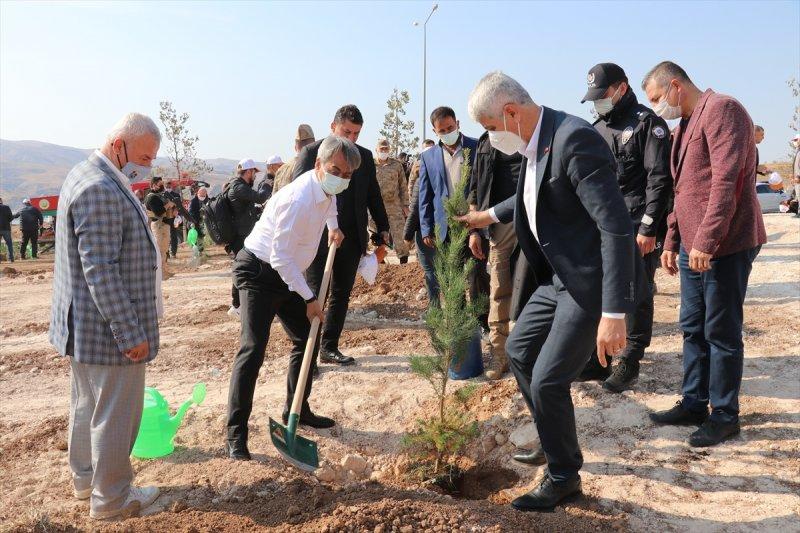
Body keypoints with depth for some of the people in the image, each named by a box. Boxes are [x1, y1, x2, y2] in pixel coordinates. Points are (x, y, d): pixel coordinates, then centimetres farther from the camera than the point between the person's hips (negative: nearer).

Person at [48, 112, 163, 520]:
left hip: (85, 327, 11)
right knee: (115, 414, 4)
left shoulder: (86, 176, 11)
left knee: (87, 405, 22)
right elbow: (99, 270, -26)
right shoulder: (101, 190, -23)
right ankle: (111, 498, 19)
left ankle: (85, 480, 39)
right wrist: (129, 332, -23)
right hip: (108, 329, -11)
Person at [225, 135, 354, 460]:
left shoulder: (326, 189, 0)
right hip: (259, 272, -9)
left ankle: (297, 410, 27)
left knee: (306, 339, 12)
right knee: (253, 348, -17)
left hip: (287, 274, 9)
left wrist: (332, 226, 14)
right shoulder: (298, 199, -28)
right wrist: (310, 298, -20)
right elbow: (280, 257, -26)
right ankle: (236, 433, -10)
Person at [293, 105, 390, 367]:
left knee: (342, 295, 10)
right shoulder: (311, 152, -3)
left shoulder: (364, 156, 11)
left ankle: (329, 347, 22)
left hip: (352, 237, 5)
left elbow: (373, 195, 16)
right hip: (319, 235, -5)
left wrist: (382, 227, 13)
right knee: (315, 294, -3)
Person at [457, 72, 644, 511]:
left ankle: (564, 476, 19)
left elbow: (617, 227, -28)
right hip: (559, 277, 10)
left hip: (591, 282, -10)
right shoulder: (535, 144, 4)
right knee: (519, 350, 19)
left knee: (548, 381, -6)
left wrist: (614, 312, -30)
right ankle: (555, 442, 38)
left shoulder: (574, 140, -25)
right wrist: (491, 215, 36)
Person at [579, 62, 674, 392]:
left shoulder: (647, 123, -5)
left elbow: (659, 178, -12)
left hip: (637, 228, -7)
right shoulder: (597, 129, 16)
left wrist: (648, 228, -17)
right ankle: (598, 361, 20)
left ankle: (629, 364, 13)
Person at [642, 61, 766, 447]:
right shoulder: (686, 124, 19)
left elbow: (726, 181, -21)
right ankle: (694, 403, 25)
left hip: (724, 245, -9)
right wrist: (672, 241, 18)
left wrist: (706, 240, -23)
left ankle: (724, 415, 13)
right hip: (692, 245, 9)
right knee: (693, 329, 14)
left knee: (722, 332, 0)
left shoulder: (721, 109, -10)